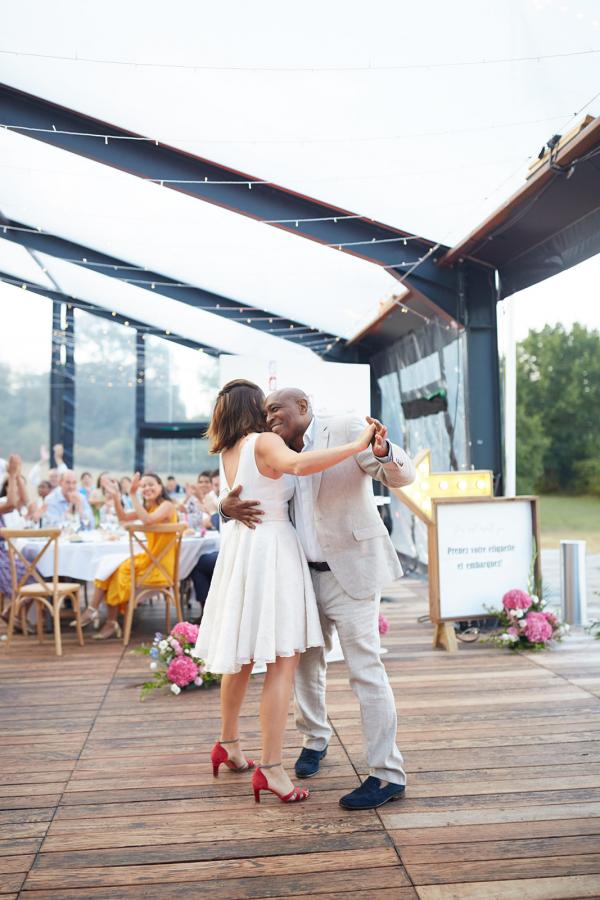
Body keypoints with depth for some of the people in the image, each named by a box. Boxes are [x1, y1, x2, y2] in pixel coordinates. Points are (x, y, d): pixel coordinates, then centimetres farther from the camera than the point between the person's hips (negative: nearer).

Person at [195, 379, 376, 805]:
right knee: (283, 661, -5)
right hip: (271, 547, -9)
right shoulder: (265, 442, -10)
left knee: (241, 655, 20)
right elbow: (298, 464, -32)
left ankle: (228, 742, 34)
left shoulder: (229, 451, 14)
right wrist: (357, 444, -27)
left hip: (240, 545, 9)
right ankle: (271, 768, -4)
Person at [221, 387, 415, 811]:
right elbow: (248, 492, 12)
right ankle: (315, 738, 40)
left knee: (365, 669, -6)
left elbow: (403, 475, -18)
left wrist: (381, 450, -41)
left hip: (352, 570, -6)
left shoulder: (346, 431, -11)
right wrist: (228, 505, -13)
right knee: (307, 661, 17)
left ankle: (388, 774, 5)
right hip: (308, 573, 7)